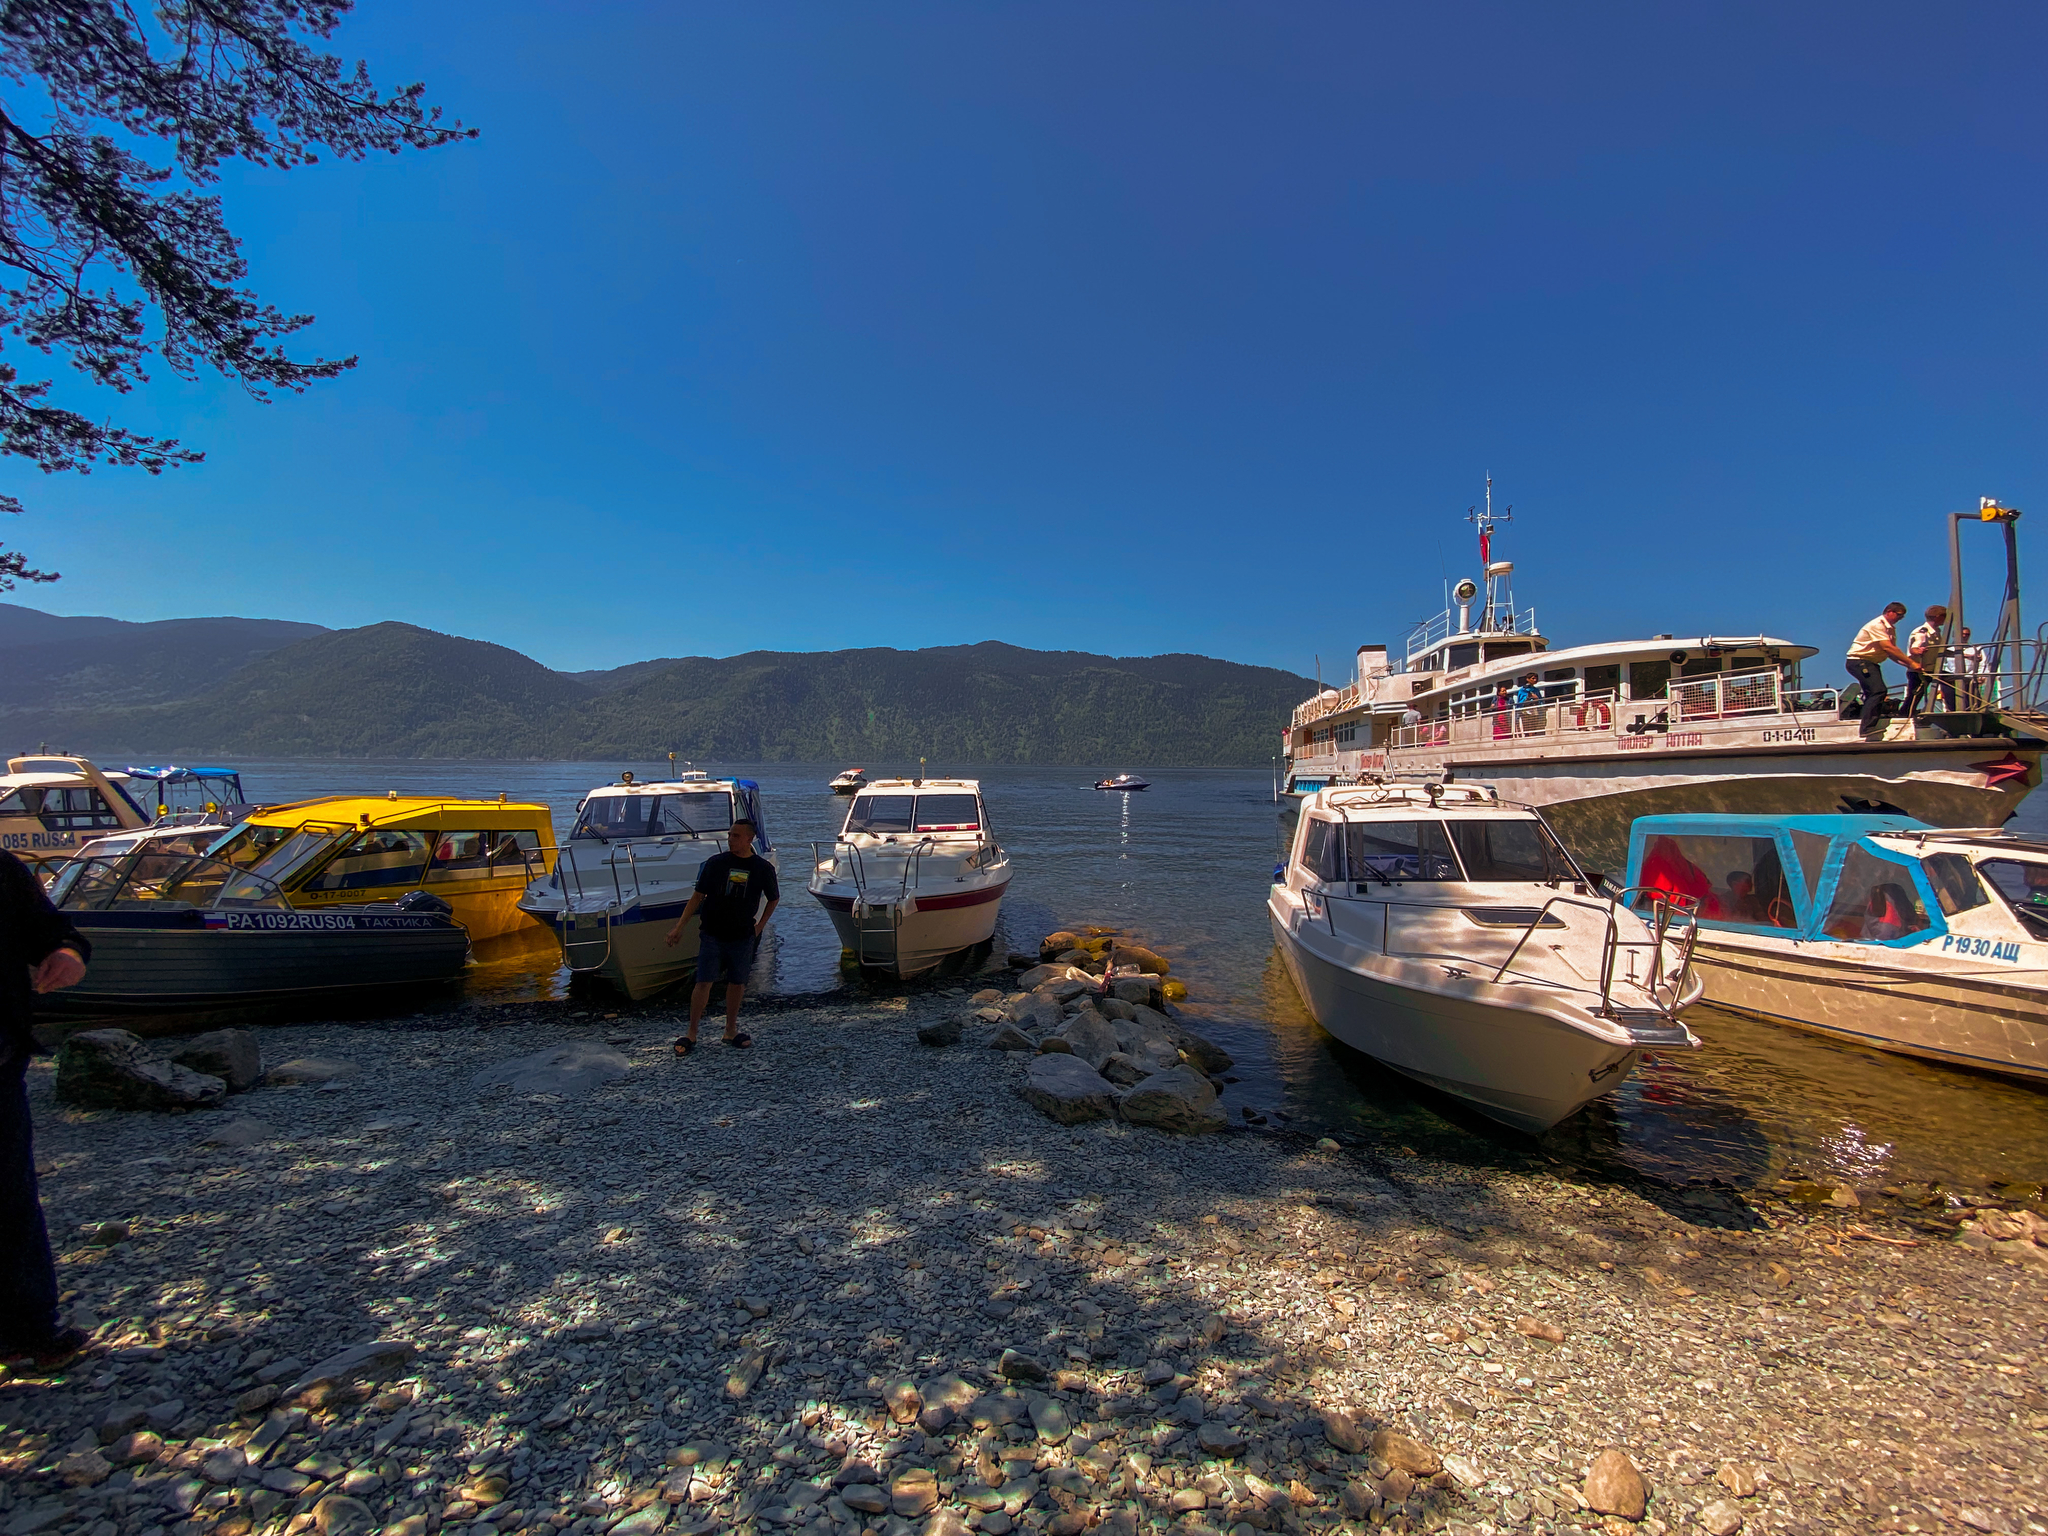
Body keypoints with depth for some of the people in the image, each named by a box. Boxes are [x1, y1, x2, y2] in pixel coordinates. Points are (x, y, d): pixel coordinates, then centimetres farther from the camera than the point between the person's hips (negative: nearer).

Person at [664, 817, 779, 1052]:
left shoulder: (763, 869, -2)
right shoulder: (715, 863, -3)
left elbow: (773, 899, 13)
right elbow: (698, 896, 2)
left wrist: (759, 926, 8)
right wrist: (679, 927, -1)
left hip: (742, 937, 1)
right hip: (712, 935, -1)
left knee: (737, 984, 8)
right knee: (703, 982, -4)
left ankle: (731, 1031, 23)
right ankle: (691, 1034, 6)